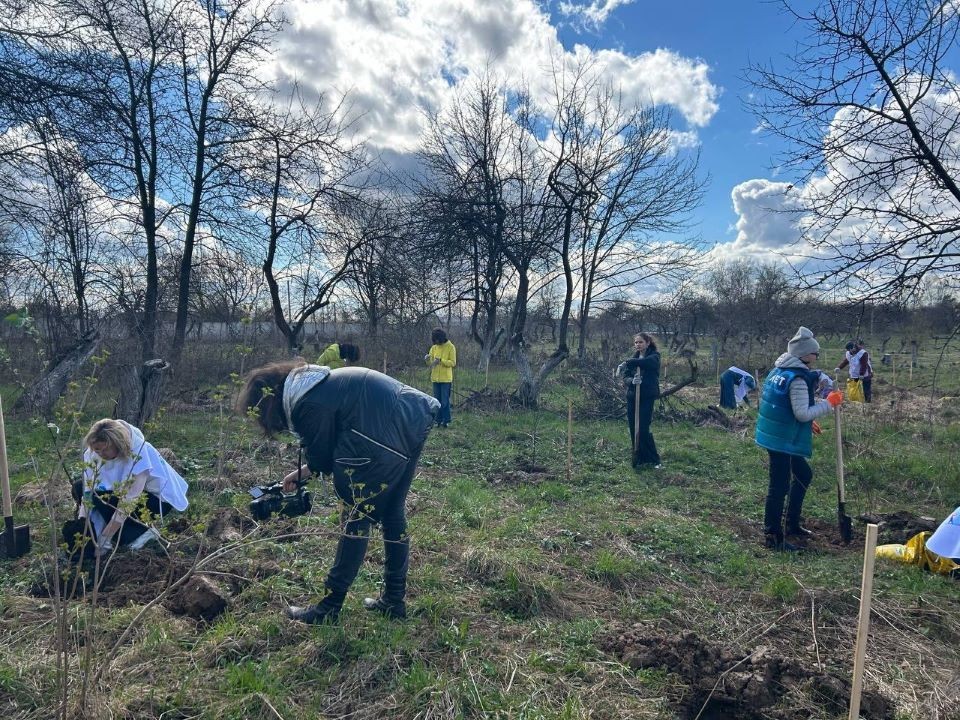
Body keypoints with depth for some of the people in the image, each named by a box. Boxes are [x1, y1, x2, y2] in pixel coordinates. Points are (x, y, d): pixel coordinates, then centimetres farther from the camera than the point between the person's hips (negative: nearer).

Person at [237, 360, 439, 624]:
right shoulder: (314, 385, 17)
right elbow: (330, 446, 24)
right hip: (415, 420, 10)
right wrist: (302, 472, 25)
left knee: (356, 516, 2)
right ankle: (394, 600, 28)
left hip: (392, 433, -10)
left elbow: (323, 460, 1)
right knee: (393, 513, 17)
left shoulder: (307, 405, -12)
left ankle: (329, 608, 13)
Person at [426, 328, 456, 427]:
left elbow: (453, 363, -10)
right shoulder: (433, 347, 9)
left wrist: (441, 360, -22)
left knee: (445, 401, -4)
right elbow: (430, 363, 11)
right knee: (437, 400, 8)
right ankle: (438, 420, 15)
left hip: (446, 379, -5)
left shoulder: (450, 347, -5)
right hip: (435, 378, 5)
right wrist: (427, 359, -12)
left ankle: (446, 420, 5)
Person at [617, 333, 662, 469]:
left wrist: (627, 363, -36)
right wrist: (632, 380, -20)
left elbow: (646, 362, -29)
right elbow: (625, 377, 3)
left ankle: (655, 460, 7)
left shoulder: (654, 356, -4)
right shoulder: (634, 358, 12)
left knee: (643, 430, -9)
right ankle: (639, 459, 18)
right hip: (632, 397, 5)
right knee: (633, 430, 6)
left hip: (647, 398, -5)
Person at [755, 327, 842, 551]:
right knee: (780, 486, -1)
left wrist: (807, 423, 22)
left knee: (804, 475, 24)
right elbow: (802, 413, -22)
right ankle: (772, 537, 10)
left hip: (774, 435, 10)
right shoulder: (798, 379, -19)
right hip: (783, 440, -10)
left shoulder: (778, 371, 9)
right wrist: (828, 403, -11)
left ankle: (792, 525, 34)